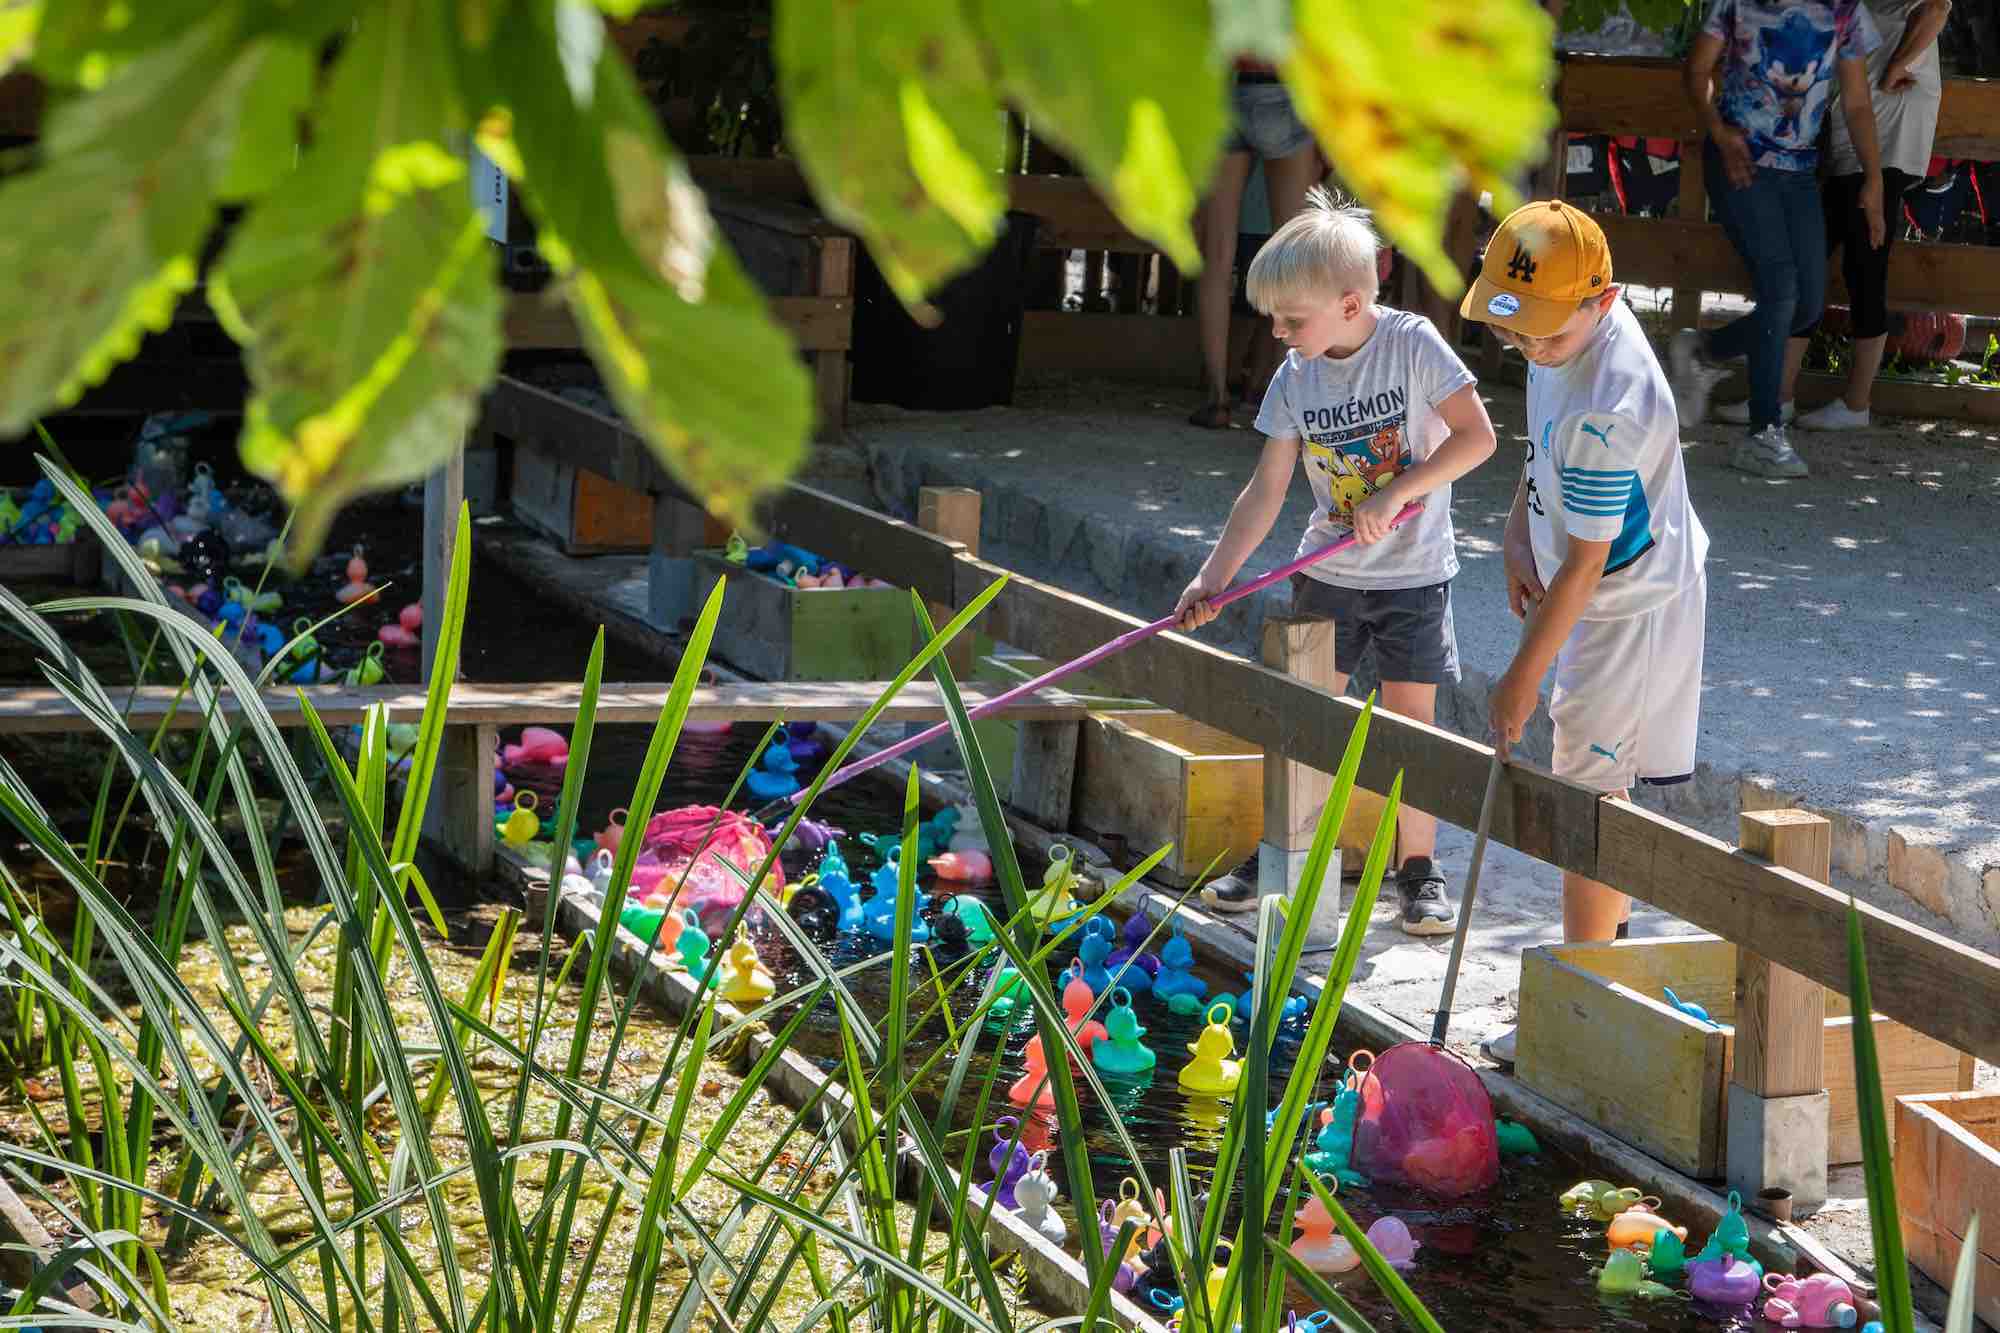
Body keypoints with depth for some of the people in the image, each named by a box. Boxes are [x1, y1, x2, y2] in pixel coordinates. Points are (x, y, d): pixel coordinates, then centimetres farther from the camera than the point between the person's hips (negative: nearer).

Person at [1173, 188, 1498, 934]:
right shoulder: (1294, 378, -4)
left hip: (1413, 573, -4)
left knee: (1410, 718, -1)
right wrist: (1214, 577, -8)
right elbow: (1267, 489, -2)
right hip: (1328, 574, 4)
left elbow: (1476, 436, -16)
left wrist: (1395, 493, -23)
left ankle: (1418, 868, 11)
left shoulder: (1411, 344, -15)